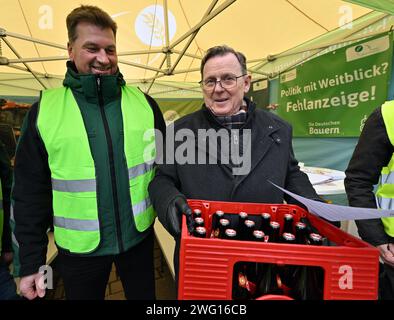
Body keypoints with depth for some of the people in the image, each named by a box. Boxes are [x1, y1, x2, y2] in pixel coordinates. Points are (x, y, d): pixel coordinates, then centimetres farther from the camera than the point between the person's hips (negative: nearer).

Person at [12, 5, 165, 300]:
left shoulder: (144, 104, -4)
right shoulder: (44, 110, -6)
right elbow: (30, 193, -3)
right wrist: (31, 261, -1)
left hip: (139, 237, 1)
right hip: (79, 247, 0)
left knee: (144, 297, 23)